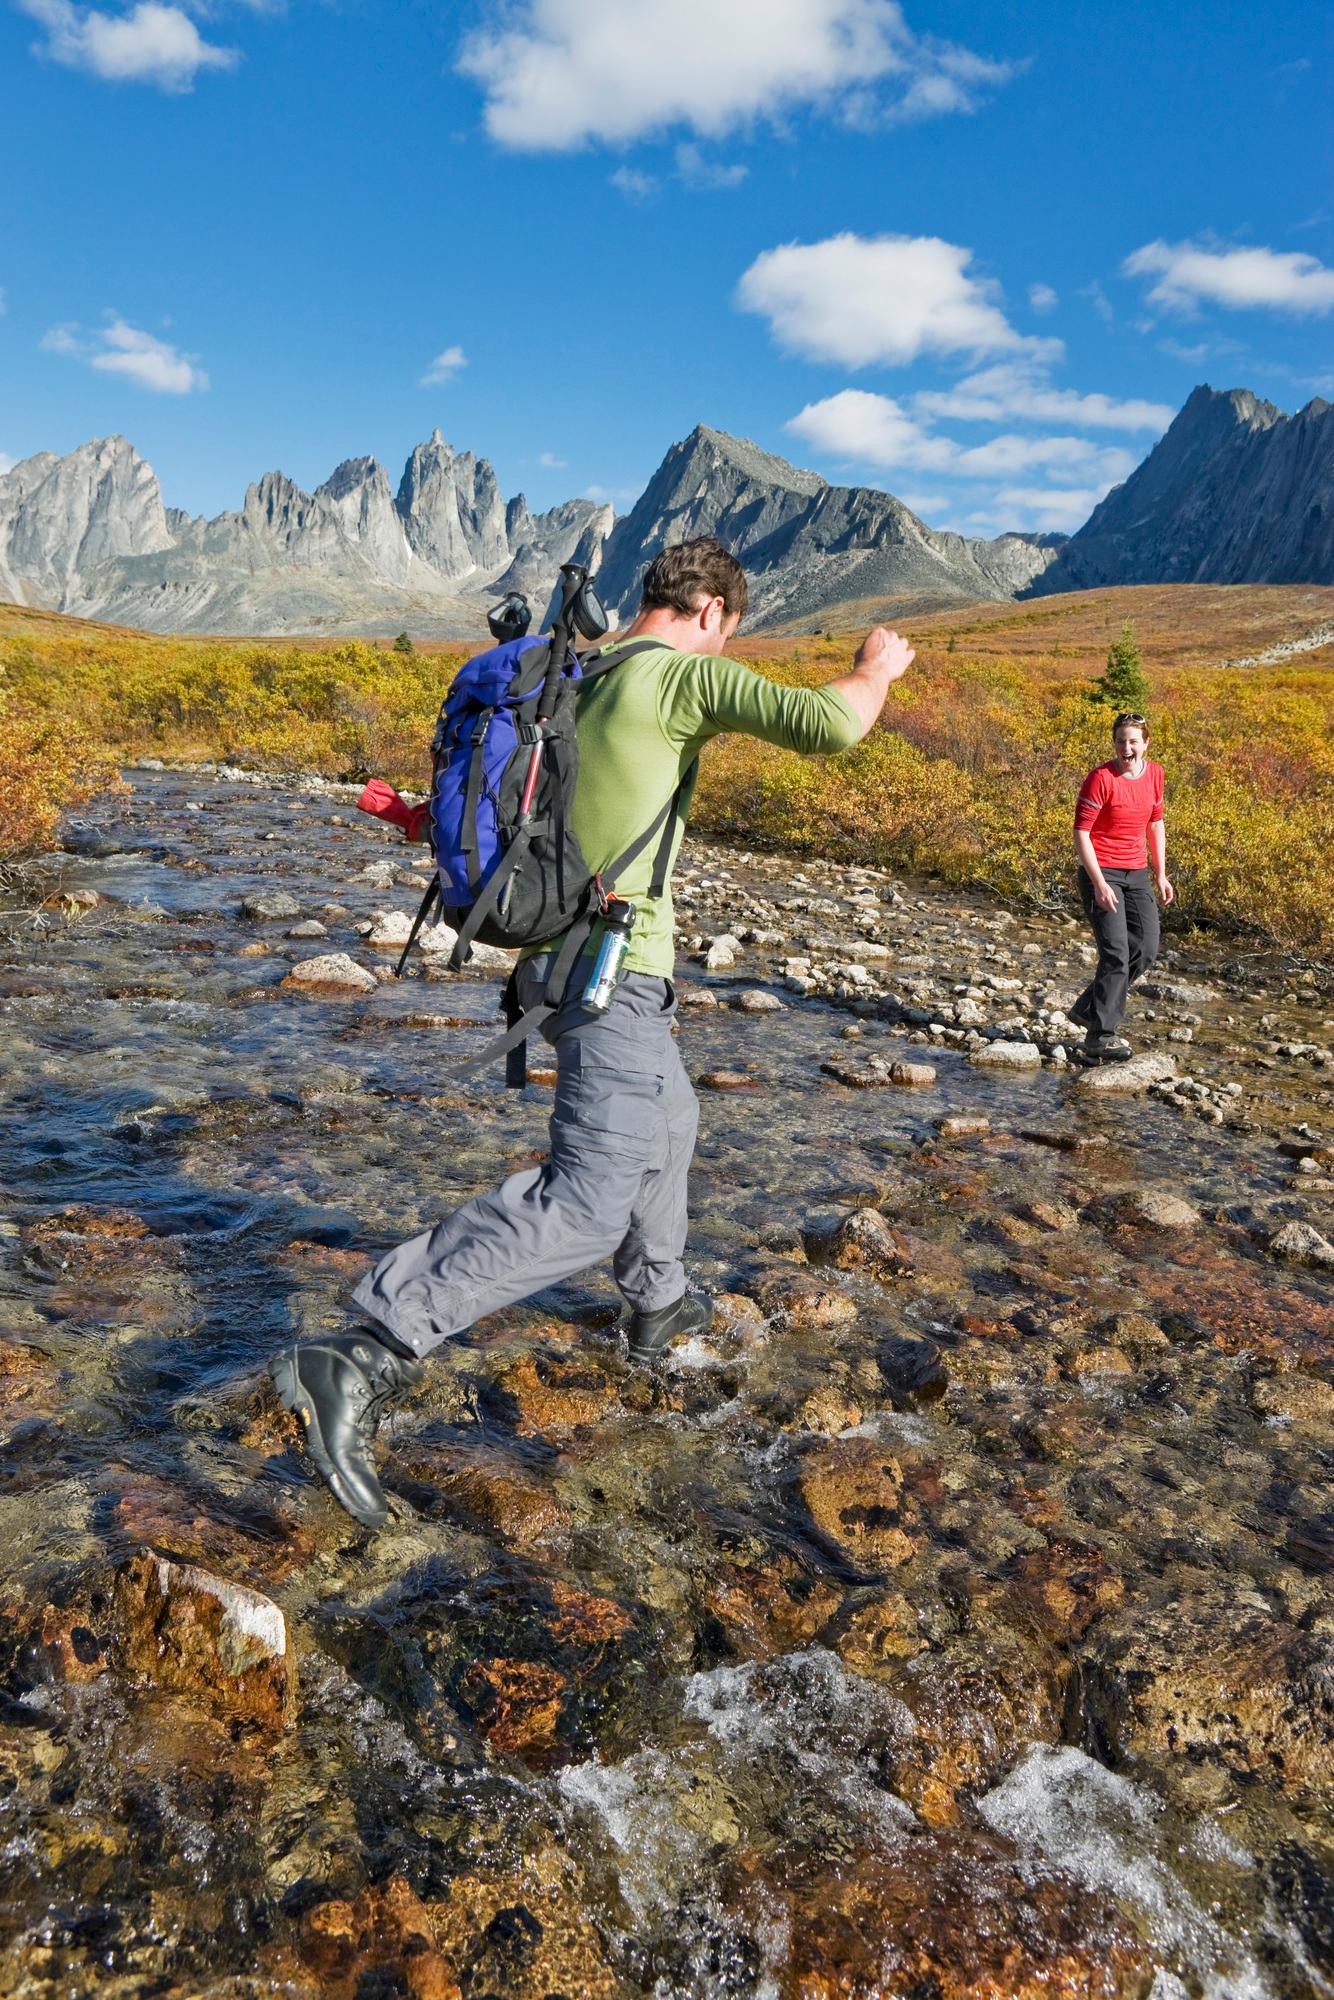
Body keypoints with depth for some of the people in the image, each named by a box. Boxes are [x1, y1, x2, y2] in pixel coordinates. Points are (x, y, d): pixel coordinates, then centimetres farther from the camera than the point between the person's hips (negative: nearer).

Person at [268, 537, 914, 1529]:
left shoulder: (581, 680, 15)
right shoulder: (688, 674, -9)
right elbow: (826, 726, -17)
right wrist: (875, 669, 1)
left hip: (565, 952, 10)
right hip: (620, 969, -10)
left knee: (668, 1122, 29)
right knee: (588, 1201, -14)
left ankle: (658, 1301, 45)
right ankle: (366, 1357, -22)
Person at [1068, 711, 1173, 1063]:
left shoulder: (1154, 773, 5)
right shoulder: (1101, 779, -15)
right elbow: (1080, 832, -16)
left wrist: (1161, 874, 14)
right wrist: (1099, 884, -21)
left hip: (1136, 874, 7)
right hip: (1101, 872, -7)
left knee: (1146, 949, 4)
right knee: (1116, 953, -12)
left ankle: (1089, 1009, 20)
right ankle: (1099, 1038, -3)